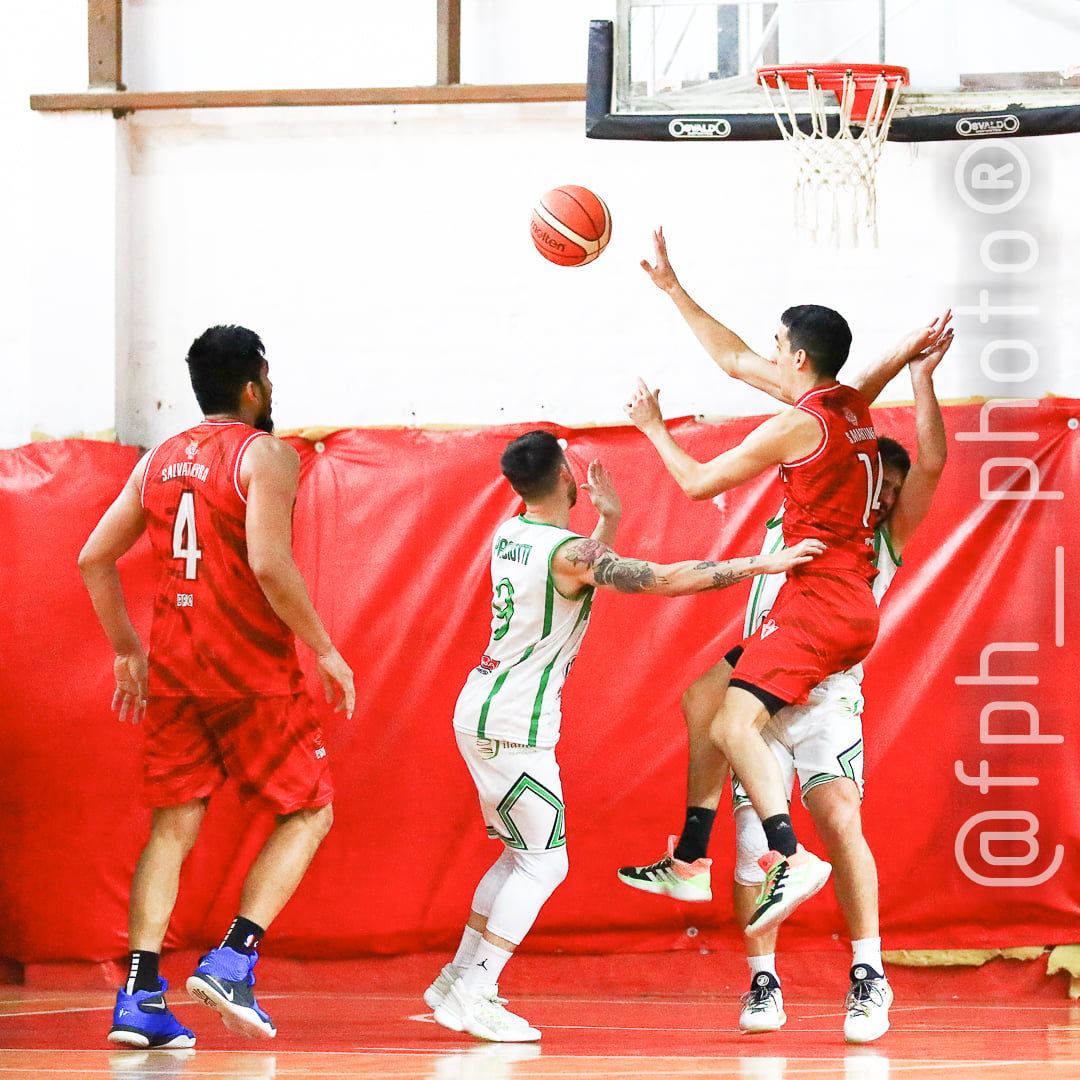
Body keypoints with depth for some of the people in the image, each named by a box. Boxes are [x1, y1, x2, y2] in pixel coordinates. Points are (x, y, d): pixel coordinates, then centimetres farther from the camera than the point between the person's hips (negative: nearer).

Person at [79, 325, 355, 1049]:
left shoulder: (158, 461, 12)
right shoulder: (265, 455, -8)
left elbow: (95, 559, 12)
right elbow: (269, 564, -21)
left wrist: (127, 650, 21)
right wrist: (326, 652, -12)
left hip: (172, 669, 6)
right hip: (252, 670, -6)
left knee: (173, 827, 9)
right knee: (309, 812, 7)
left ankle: (139, 996, -3)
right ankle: (232, 961, -9)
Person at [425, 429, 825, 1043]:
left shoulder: (510, 534, 9)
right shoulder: (569, 552, -19)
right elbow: (665, 580, -25)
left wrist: (609, 521, 18)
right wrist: (761, 564, -22)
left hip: (480, 715, 9)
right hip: (515, 727, -9)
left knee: (522, 852, 18)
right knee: (544, 863, -4)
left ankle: (459, 978, 20)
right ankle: (472, 994, -7)